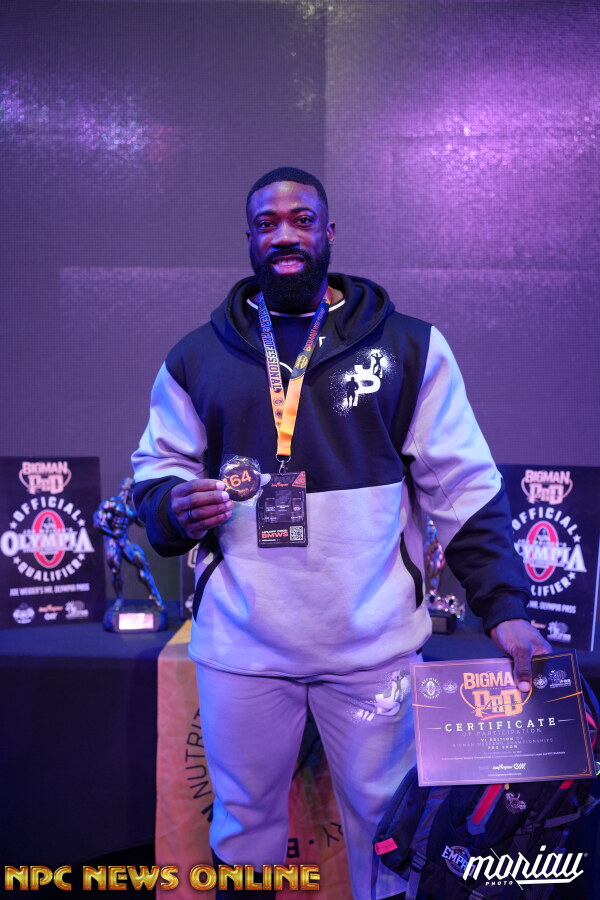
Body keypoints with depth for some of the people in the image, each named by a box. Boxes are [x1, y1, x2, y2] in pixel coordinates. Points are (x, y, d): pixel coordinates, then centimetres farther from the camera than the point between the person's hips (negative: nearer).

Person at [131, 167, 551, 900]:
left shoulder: (409, 347, 1)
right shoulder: (196, 358, 6)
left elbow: (465, 485, 0)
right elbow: (157, 470, 12)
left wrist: (503, 604, -7)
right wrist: (175, 507, -11)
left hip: (374, 644, -1)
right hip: (241, 645, 1)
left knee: (387, 821, 14)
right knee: (243, 823, 17)